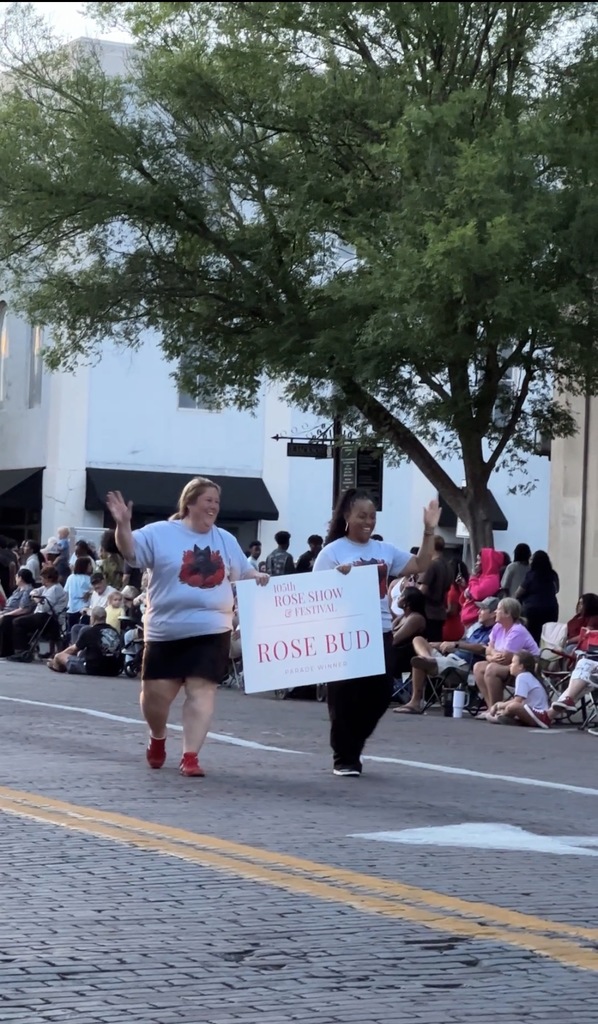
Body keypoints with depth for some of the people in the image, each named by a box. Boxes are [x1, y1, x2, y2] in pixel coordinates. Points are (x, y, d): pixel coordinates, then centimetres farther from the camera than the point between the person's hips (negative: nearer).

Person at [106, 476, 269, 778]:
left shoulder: (226, 540, 12)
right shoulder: (161, 533, -1)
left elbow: (243, 571, 23)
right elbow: (130, 551, -10)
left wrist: (258, 578, 1)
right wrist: (123, 525, -28)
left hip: (211, 631, 2)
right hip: (166, 631, -2)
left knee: (201, 691, -6)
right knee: (156, 692, 2)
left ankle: (190, 756, -3)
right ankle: (157, 739, 32)